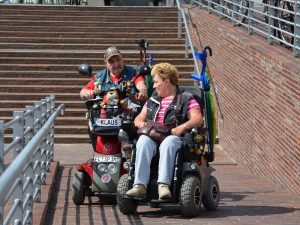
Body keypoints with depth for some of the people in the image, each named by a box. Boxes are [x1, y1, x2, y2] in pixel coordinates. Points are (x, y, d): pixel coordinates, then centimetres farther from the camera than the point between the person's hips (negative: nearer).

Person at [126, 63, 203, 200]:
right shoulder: (153, 100, 28)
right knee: (143, 141, -33)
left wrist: (183, 126, -23)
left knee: (168, 143, -40)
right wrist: (140, 123, 4)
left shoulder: (186, 99, 10)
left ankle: (163, 185, -51)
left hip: (174, 138, -4)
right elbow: (139, 118, 30)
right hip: (152, 136, 4)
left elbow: (198, 119, -3)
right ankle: (140, 185, -45)